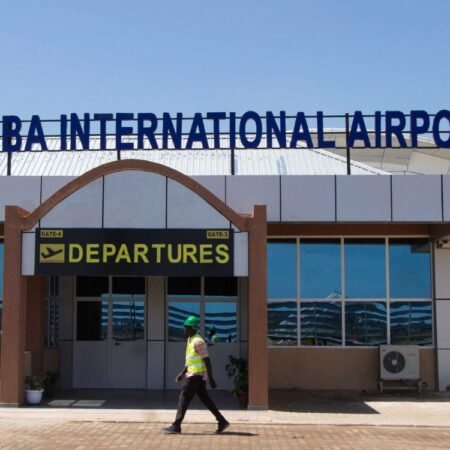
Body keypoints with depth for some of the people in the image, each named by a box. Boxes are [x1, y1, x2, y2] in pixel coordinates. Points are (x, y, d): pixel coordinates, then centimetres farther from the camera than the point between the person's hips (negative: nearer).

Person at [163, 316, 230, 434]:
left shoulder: (198, 341, -18)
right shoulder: (191, 340, 13)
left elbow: (207, 360, -20)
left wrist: (211, 379, -21)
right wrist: (182, 373, 21)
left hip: (196, 375, -10)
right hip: (194, 374, 10)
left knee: (184, 398, -5)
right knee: (205, 399, 11)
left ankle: (176, 426, 1)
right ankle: (222, 421, 13)